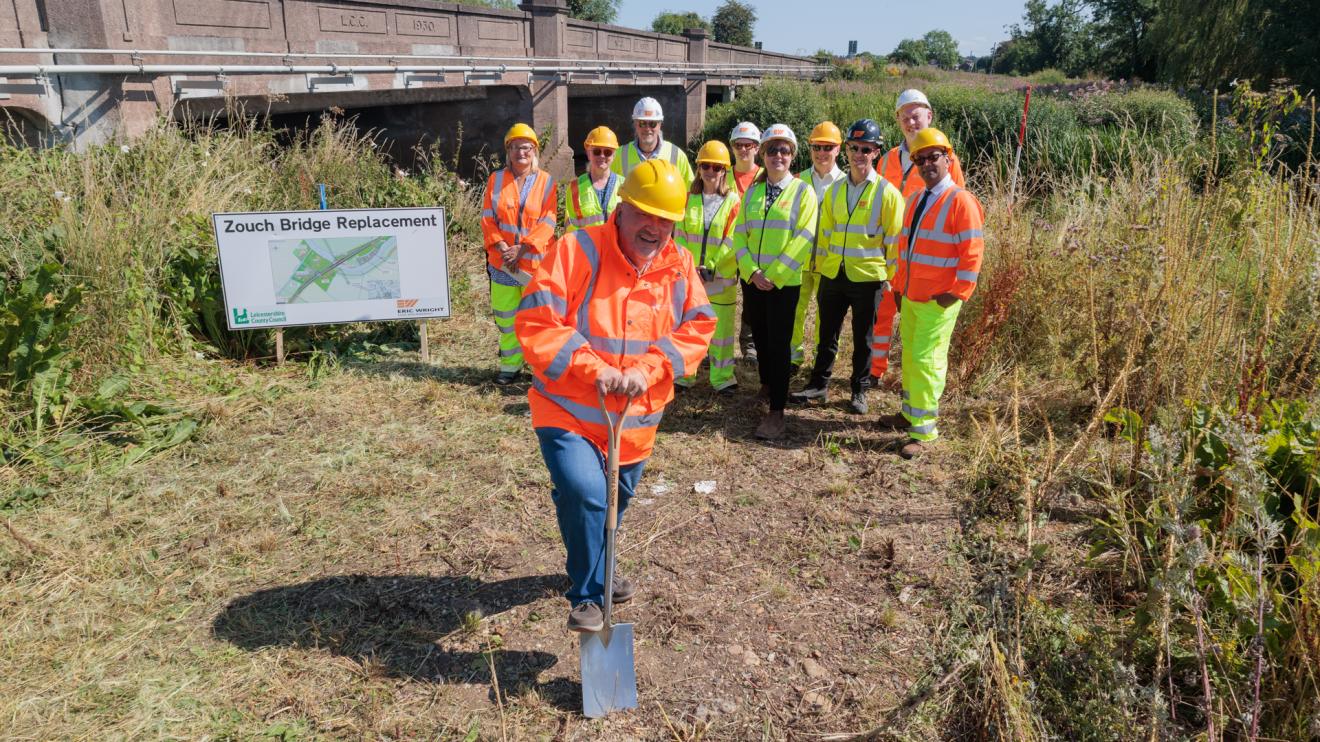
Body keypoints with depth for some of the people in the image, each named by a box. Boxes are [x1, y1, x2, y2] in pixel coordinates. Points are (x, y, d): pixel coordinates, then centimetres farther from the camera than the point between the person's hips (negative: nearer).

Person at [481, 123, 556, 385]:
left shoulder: (546, 182, 0)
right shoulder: (496, 179, 7)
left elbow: (547, 221, -7)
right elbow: (487, 216, 2)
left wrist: (521, 249, -15)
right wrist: (501, 247, -13)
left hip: (535, 260, -2)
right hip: (502, 262, 2)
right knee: (506, 317, 8)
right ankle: (510, 365, 21)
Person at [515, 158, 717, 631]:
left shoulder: (680, 265, 0)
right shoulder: (578, 250, -15)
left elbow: (698, 328, -5)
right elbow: (536, 321, -20)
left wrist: (646, 370, -21)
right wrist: (594, 369, -27)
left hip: (636, 417, 5)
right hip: (568, 409, -5)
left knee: (614, 502, 21)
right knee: (584, 493, -23)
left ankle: (595, 572, 50)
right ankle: (588, 596, 1)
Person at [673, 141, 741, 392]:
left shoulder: (733, 201, -1)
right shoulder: (688, 199, 7)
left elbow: (732, 242, -6)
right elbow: (679, 236, 4)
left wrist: (711, 269, -14)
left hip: (721, 277, -2)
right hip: (688, 276, 2)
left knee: (721, 327, 3)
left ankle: (722, 377, 16)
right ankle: (683, 374, 19)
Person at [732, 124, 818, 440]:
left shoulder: (803, 191, -2)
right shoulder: (752, 192, 10)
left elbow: (803, 239, -10)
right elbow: (740, 235, 5)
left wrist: (774, 274, -16)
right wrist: (752, 271, -10)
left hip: (784, 282, -4)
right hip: (752, 280, 4)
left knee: (779, 342, -5)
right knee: (760, 337, 13)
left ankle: (776, 412, -2)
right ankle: (767, 384, 35)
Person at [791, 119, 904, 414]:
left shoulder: (887, 193, -6)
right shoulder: (834, 190, 7)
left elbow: (894, 240, -5)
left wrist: (891, 278, -7)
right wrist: (821, 268, 11)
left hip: (867, 277, -4)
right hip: (832, 275, 4)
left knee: (863, 338, 9)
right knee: (827, 334, 13)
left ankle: (858, 390, 23)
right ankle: (819, 384, 26)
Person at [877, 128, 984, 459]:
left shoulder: (960, 201, -12)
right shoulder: (915, 200, 12)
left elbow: (972, 253, -15)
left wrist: (957, 294, -16)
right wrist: (900, 286, 16)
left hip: (939, 302, -8)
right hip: (910, 297, 8)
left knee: (926, 361, -6)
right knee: (909, 356, 16)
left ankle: (922, 432, 3)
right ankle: (909, 413, 31)